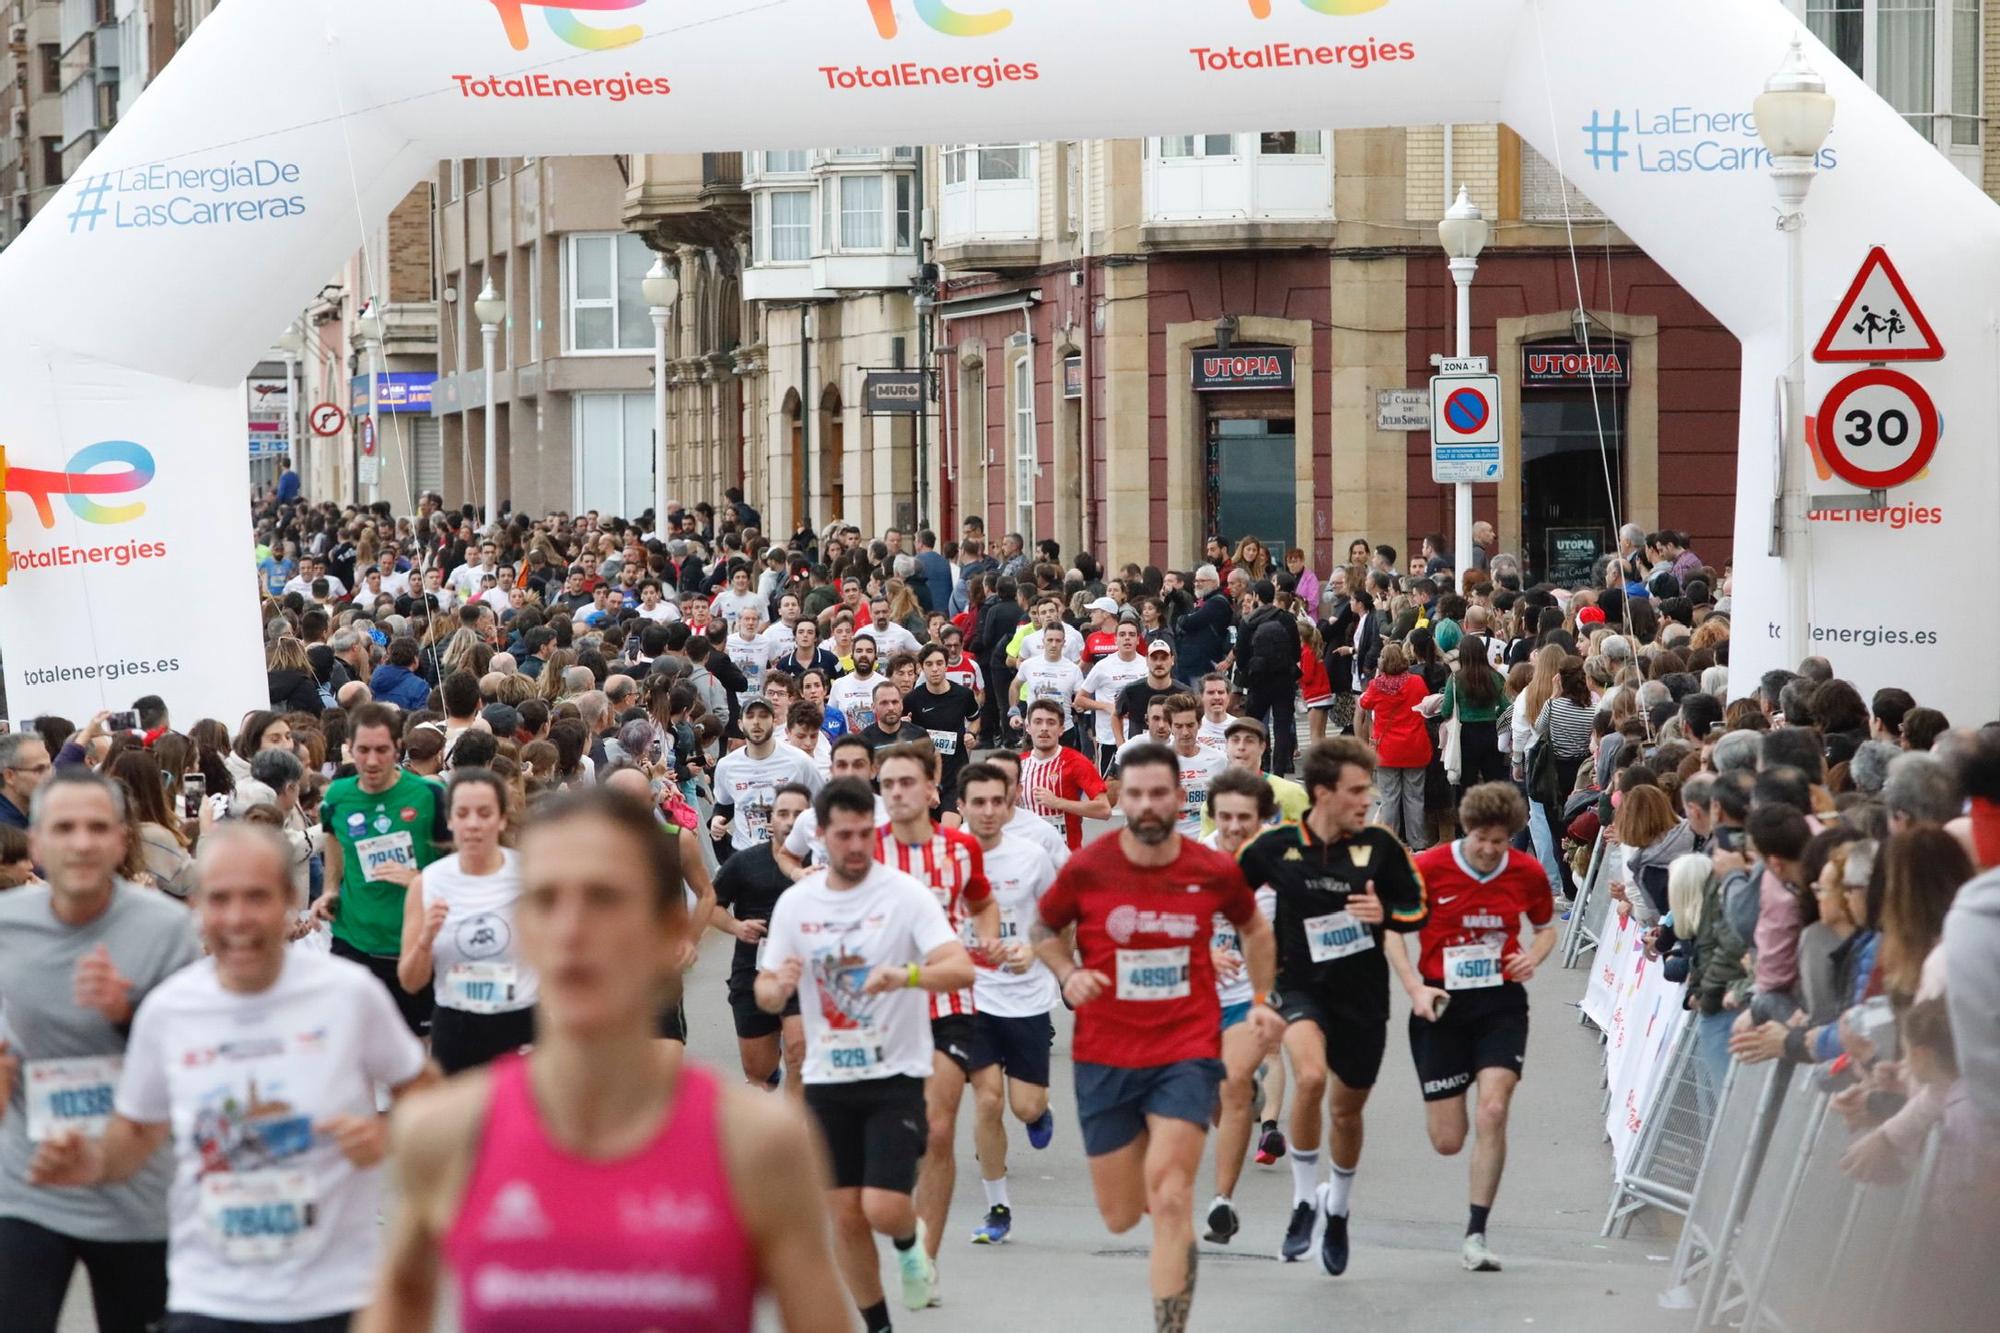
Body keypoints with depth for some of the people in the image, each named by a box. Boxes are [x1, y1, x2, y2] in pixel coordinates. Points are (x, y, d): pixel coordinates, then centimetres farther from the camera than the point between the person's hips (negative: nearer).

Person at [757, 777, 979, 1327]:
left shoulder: (905, 893, -10)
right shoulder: (795, 903, 2)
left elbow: (961, 969, -20)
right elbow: (766, 993, 8)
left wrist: (904, 976, -39)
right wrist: (779, 987, -17)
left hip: (895, 1075, -4)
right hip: (827, 1080, 4)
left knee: (884, 1209, -14)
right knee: (845, 1215, 6)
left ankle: (910, 1242, 23)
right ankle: (875, 1325, 24)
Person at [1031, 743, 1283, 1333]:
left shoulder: (1214, 870, -4)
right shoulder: (1086, 868, -8)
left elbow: (1254, 928, 18)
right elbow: (1045, 929, 11)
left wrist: (1262, 1000, 10)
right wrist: (1068, 975, -8)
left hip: (1187, 1051, -1)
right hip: (1106, 1057, 1)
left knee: (1169, 1201, -19)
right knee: (1120, 1217, 8)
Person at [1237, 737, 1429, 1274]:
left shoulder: (1379, 845, -7)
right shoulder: (1275, 847, -9)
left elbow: (1418, 907, 2)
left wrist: (1385, 914, -18)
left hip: (1363, 993, 2)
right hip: (1301, 986, -2)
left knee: (1347, 1109, 14)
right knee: (1310, 1077, -30)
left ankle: (1337, 1205, 43)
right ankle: (1304, 1200, -12)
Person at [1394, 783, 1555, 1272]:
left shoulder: (1528, 873, -2)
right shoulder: (1428, 868, -9)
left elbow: (1546, 926, 16)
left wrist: (1534, 955, -7)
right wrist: (1415, 988, -11)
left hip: (1502, 1002, 1)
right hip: (1441, 1004, -1)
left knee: (1493, 1111, -19)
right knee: (1447, 1141, 0)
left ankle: (1476, 1235, -10)